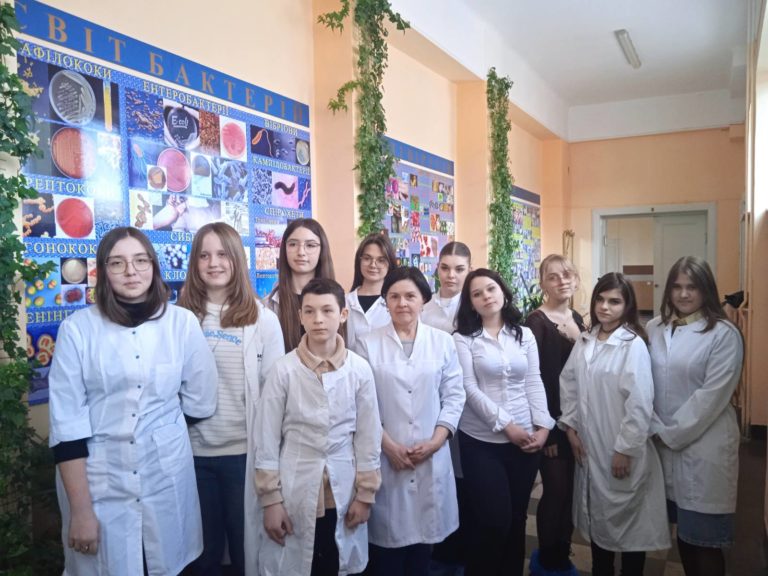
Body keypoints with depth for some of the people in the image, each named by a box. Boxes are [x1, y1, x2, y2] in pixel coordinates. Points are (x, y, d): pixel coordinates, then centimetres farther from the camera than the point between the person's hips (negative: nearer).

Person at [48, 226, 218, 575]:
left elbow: (200, 401, 2)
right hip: (98, 482, -1)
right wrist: (80, 509, -10)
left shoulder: (182, 322, -5)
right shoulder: (78, 328, -9)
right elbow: (67, 423, -9)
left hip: (167, 477, 2)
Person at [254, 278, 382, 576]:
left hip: (343, 493, 1)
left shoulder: (360, 369, -5)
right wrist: (270, 499, -4)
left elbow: (369, 437, 1)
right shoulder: (285, 369, -9)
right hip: (294, 492, -1)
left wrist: (365, 494, 2)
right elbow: (267, 439, -4)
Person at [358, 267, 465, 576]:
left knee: (424, 529, 12)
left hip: (432, 456, 2)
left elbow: (454, 395, 3)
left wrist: (435, 441, -7)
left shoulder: (442, 341, 4)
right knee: (387, 533, 5)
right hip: (385, 457, -1)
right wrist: (389, 445, -10)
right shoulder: (369, 343, -2)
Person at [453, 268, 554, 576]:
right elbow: (469, 388, -10)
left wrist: (543, 426, -7)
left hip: (525, 439, 3)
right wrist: (506, 425, -15)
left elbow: (534, 383, 5)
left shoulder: (525, 335, 9)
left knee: (517, 518, 12)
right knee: (494, 520, -4)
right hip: (481, 441, -3)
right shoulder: (463, 338, -2)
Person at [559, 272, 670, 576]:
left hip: (622, 449, -6)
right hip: (590, 445, 6)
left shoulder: (633, 344, -15)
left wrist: (625, 449, -16)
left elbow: (640, 403, -18)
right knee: (596, 513, 19)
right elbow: (568, 385, 8)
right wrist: (570, 427, 2)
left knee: (627, 517, 10)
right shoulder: (584, 342, 3)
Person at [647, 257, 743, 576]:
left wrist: (671, 433, -11)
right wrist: (656, 429, -4)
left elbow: (712, 395, -13)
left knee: (703, 537, 4)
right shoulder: (655, 328, 4)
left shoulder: (724, 334, -9)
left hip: (704, 446, -4)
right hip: (663, 443, 4)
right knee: (682, 530, 15)